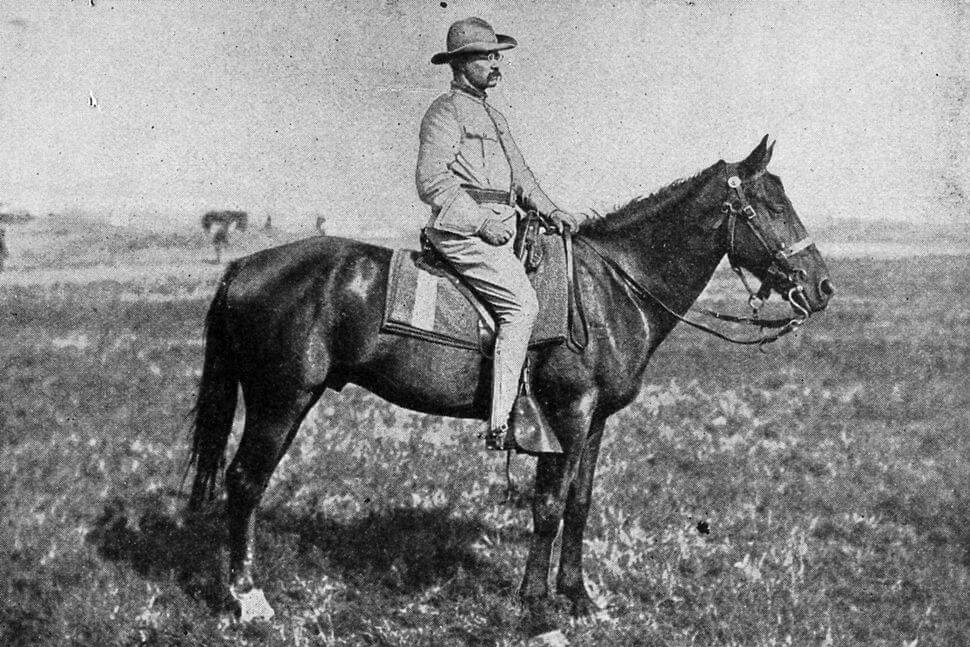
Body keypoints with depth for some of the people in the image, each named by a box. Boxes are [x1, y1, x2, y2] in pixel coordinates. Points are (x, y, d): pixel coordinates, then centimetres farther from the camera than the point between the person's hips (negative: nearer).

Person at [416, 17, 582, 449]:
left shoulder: (494, 117, 25)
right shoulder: (446, 112, -4)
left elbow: (519, 175, 27)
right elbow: (431, 182, -14)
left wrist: (548, 210, 10)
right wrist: (482, 222, -17)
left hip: (501, 228, 10)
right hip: (464, 230, -10)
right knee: (522, 304, -22)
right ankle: (500, 427, -23)